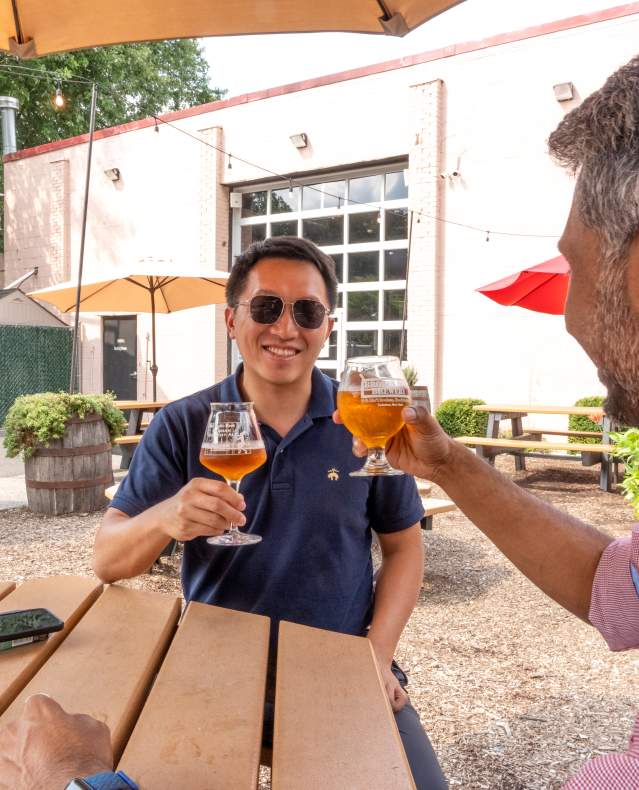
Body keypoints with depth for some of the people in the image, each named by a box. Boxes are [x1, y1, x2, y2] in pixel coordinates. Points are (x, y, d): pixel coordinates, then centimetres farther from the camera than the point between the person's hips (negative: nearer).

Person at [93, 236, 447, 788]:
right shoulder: (183, 426, -6)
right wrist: (165, 518, -31)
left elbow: (403, 545, 5)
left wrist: (378, 654, -8)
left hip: (341, 674, 1)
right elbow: (107, 561, -9)